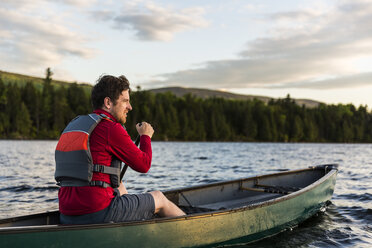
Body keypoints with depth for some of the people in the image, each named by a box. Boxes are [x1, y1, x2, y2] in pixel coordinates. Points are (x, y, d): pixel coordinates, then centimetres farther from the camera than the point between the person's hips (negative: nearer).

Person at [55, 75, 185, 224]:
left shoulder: (73, 125, 14)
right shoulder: (111, 128, -11)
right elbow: (144, 165, -3)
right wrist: (146, 136, 13)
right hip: (97, 214, -8)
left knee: (120, 188, 36)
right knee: (159, 198, 15)